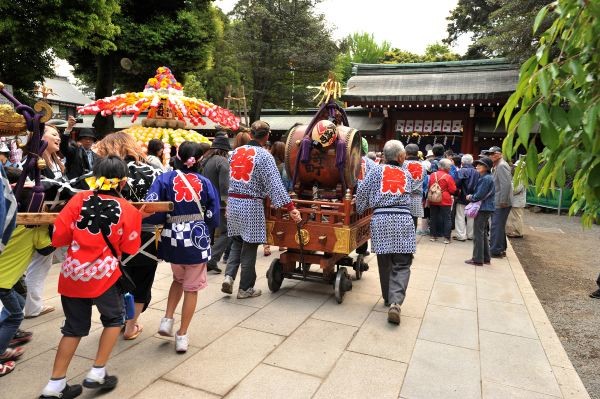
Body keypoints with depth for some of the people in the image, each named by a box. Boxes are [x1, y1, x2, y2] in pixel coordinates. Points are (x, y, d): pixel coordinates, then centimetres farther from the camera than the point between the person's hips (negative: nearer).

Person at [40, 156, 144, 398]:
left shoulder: (79, 199, -2)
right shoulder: (128, 210, -7)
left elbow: (58, 237, -3)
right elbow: (129, 249, 1)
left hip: (72, 273, 4)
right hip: (103, 274, -3)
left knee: (74, 327, 19)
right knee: (113, 318, 21)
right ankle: (97, 373, 21)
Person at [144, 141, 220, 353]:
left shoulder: (165, 179, -5)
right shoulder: (205, 182, -4)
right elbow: (213, 216, -3)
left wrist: (166, 220, 3)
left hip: (173, 239, 2)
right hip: (197, 239, -1)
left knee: (178, 279, 29)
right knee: (191, 288, 12)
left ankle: (167, 320, 20)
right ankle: (182, 335, 18)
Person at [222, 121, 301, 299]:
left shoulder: (236, 151, 8)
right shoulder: (264, 155, -11)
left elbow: (231, 178, 15)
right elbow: (275, 184, -18)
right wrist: (291, 207, -18)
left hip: (233, 202, 6)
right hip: (251, 205, -5)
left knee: (236, 242, 21)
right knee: (249, 247, 6)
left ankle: (229, 276, 6)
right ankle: (245, 288, 16)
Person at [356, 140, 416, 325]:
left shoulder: (376, 171, 9)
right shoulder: (407, 174, 14)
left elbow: (362, 190, 5)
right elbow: (412, 188, 20)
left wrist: (360, 210, 19)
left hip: (381, 219, 0)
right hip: (403, 219, 0)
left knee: (384, 262, 14)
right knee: (402, 264, 0)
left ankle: (388, 298, 25)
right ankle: (396, 301, -16)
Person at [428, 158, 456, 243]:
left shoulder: (432, 175, -1)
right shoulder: (448, 177, -14)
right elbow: (453, 190, -9)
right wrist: (446, 191, 10)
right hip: (445, 201, -4)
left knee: (433, 218, 13)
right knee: (447, 218, 4)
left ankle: (433, 235, 18)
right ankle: (446, 238, 3)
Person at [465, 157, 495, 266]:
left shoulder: (486, 179, -17)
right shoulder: (483, 177, 14)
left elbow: (479, 195, -20)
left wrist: (470, 197, -4)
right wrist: (472, 196, 2)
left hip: (483, 209, -10)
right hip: (485, 209, 10)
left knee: (478, 234, -4)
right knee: (483, 234, 17)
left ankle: (478, 259, 2)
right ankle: (485, 258, 25)